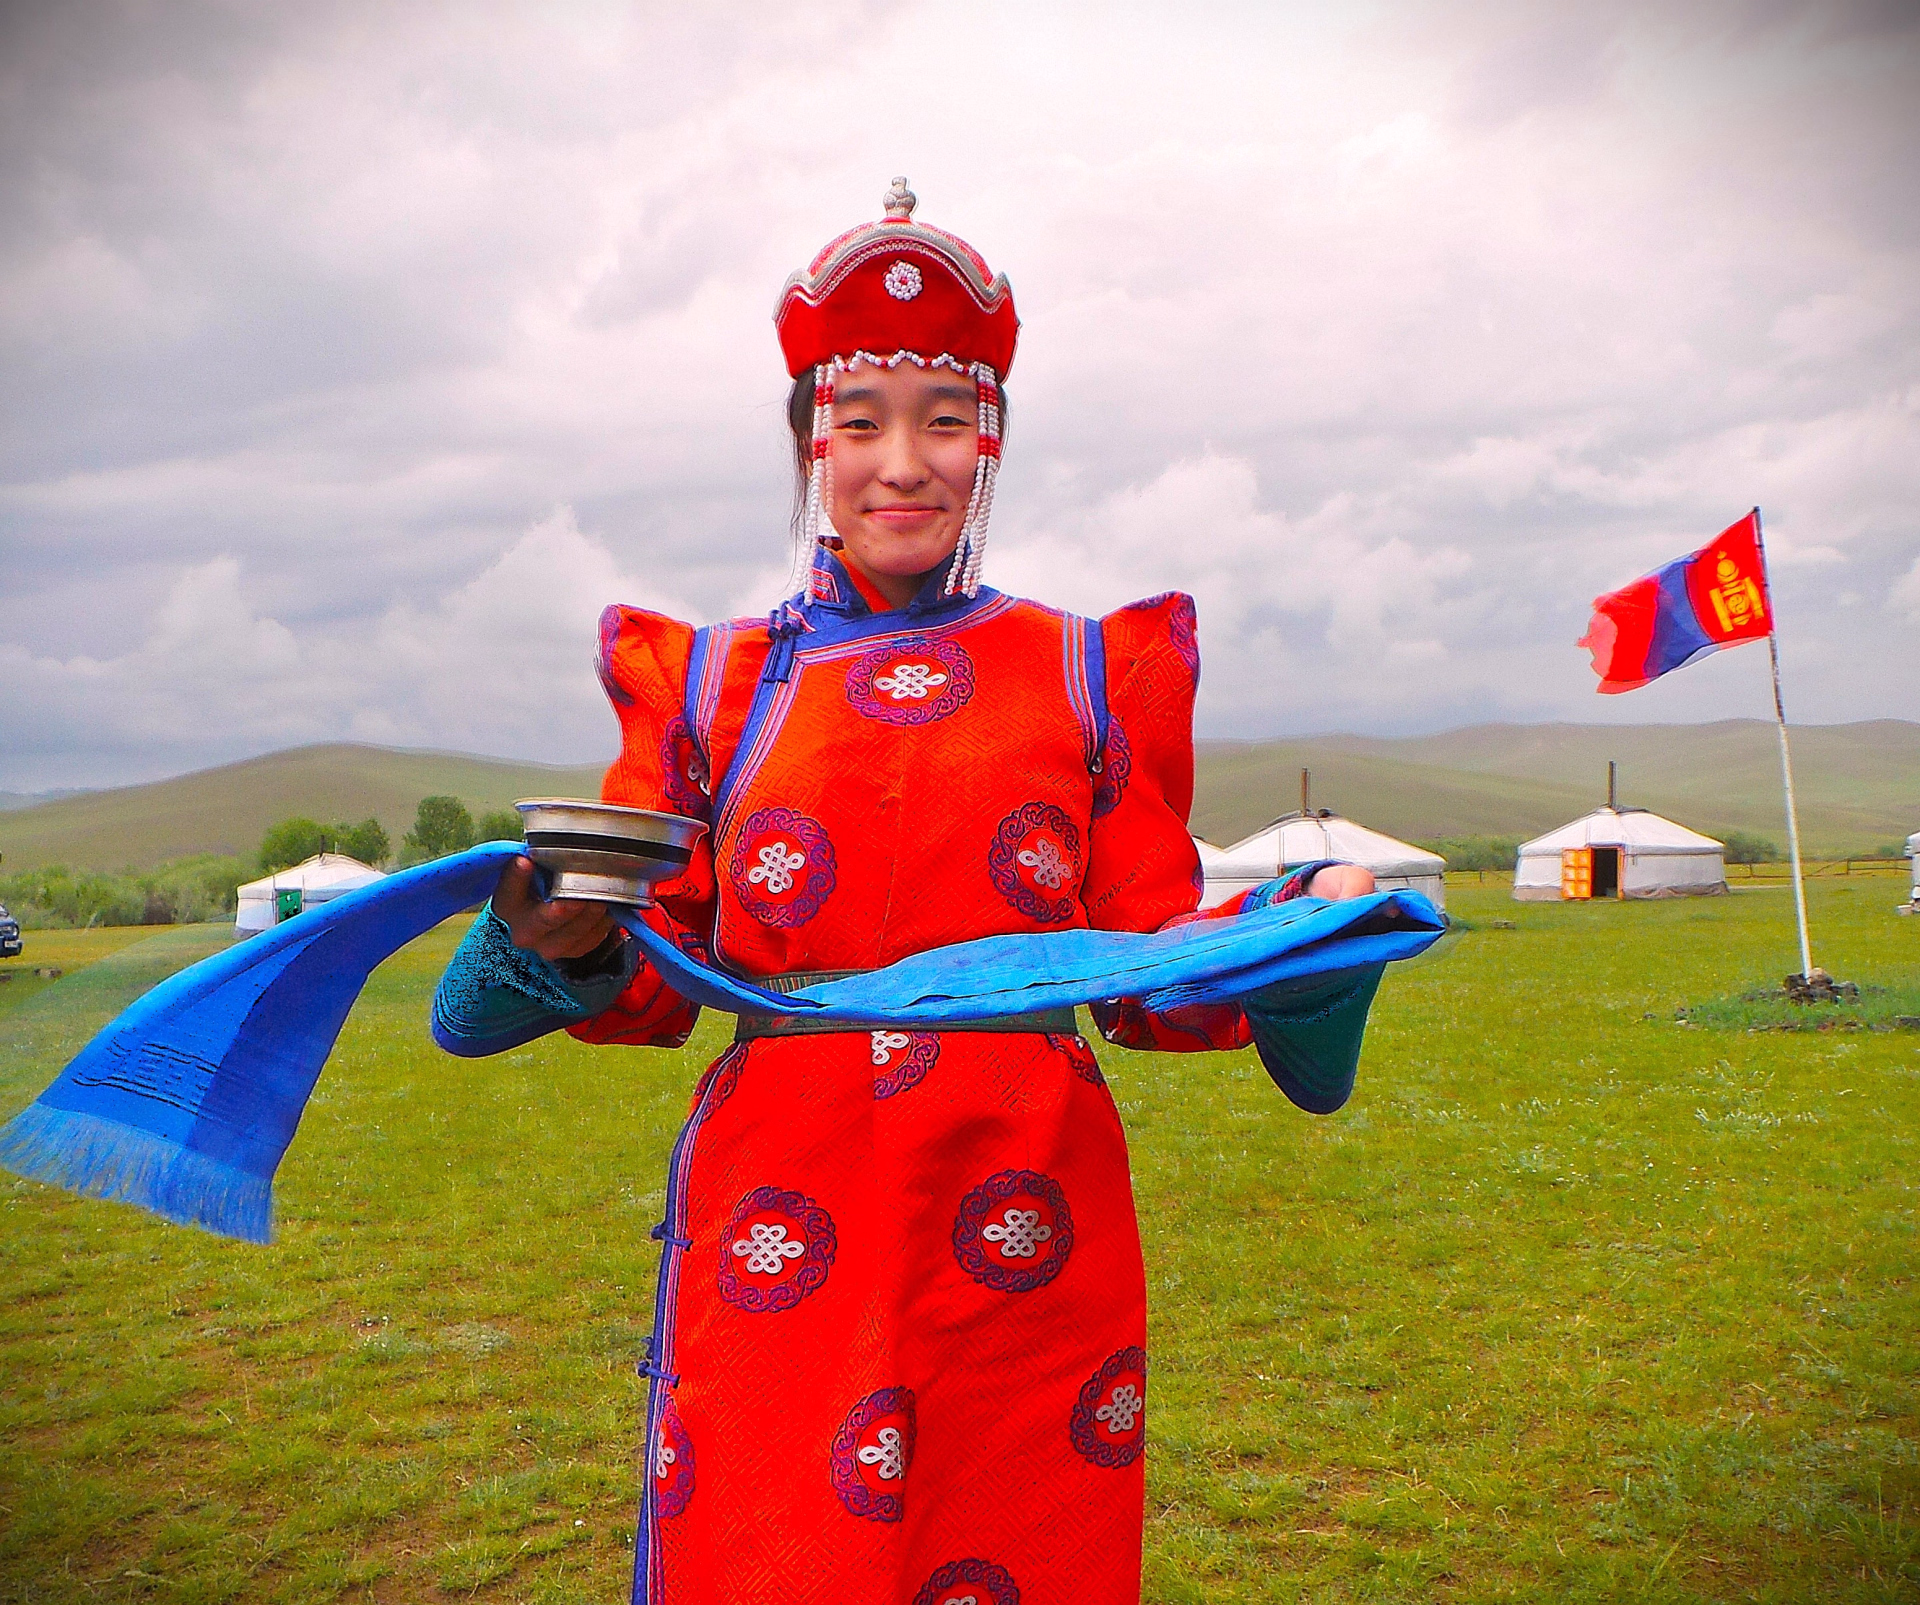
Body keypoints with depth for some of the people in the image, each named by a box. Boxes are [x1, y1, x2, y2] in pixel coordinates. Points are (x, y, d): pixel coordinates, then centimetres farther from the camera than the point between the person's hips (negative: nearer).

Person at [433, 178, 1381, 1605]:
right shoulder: (717, 682, 7)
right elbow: (659, 987, 9)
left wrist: (1298, 931, -12)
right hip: (778, 1246, 0)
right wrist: (571, 947, -12)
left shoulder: (1089, 673, 7)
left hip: (1027, 1261, 1)